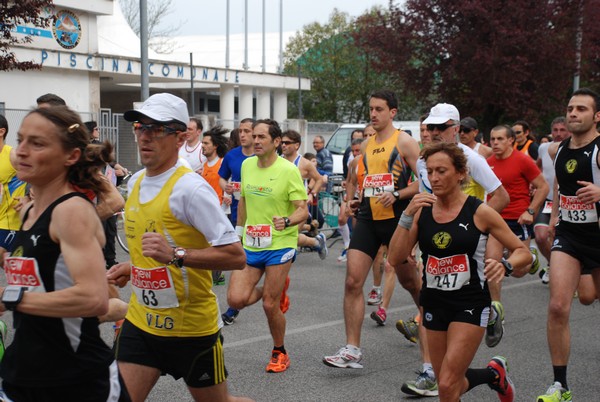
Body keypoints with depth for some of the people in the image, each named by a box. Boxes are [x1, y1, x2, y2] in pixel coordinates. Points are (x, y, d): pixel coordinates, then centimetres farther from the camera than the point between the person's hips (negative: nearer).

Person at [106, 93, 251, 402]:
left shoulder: (190, 188, -18)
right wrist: (133, 268, 10)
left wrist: (175, 255, -32)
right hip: (141, 320, 6)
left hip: (191, 326, -6)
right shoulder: (135, 183, 7)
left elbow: (236, 257, -23)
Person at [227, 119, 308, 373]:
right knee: (236, 300, -7)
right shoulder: (247, 165, 5)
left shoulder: (289, 170, -11)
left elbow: (303, 210, -12)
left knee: (269, 306, -3)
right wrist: (239, 231, 22)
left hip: (280, 245, -5)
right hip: (250, 245, 5)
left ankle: (279, 353, 23)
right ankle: (275, 289, 25)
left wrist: (287, 221, -32)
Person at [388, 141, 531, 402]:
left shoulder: (478, 212, -9)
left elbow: (523, 252, -4)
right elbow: (395, 259, -8)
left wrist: (505, 266, -25)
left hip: (470, 304, -4)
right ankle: (493, 373, 42)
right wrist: (407, 216, -17)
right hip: (434, 303, 5)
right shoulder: (421, 210, 0)